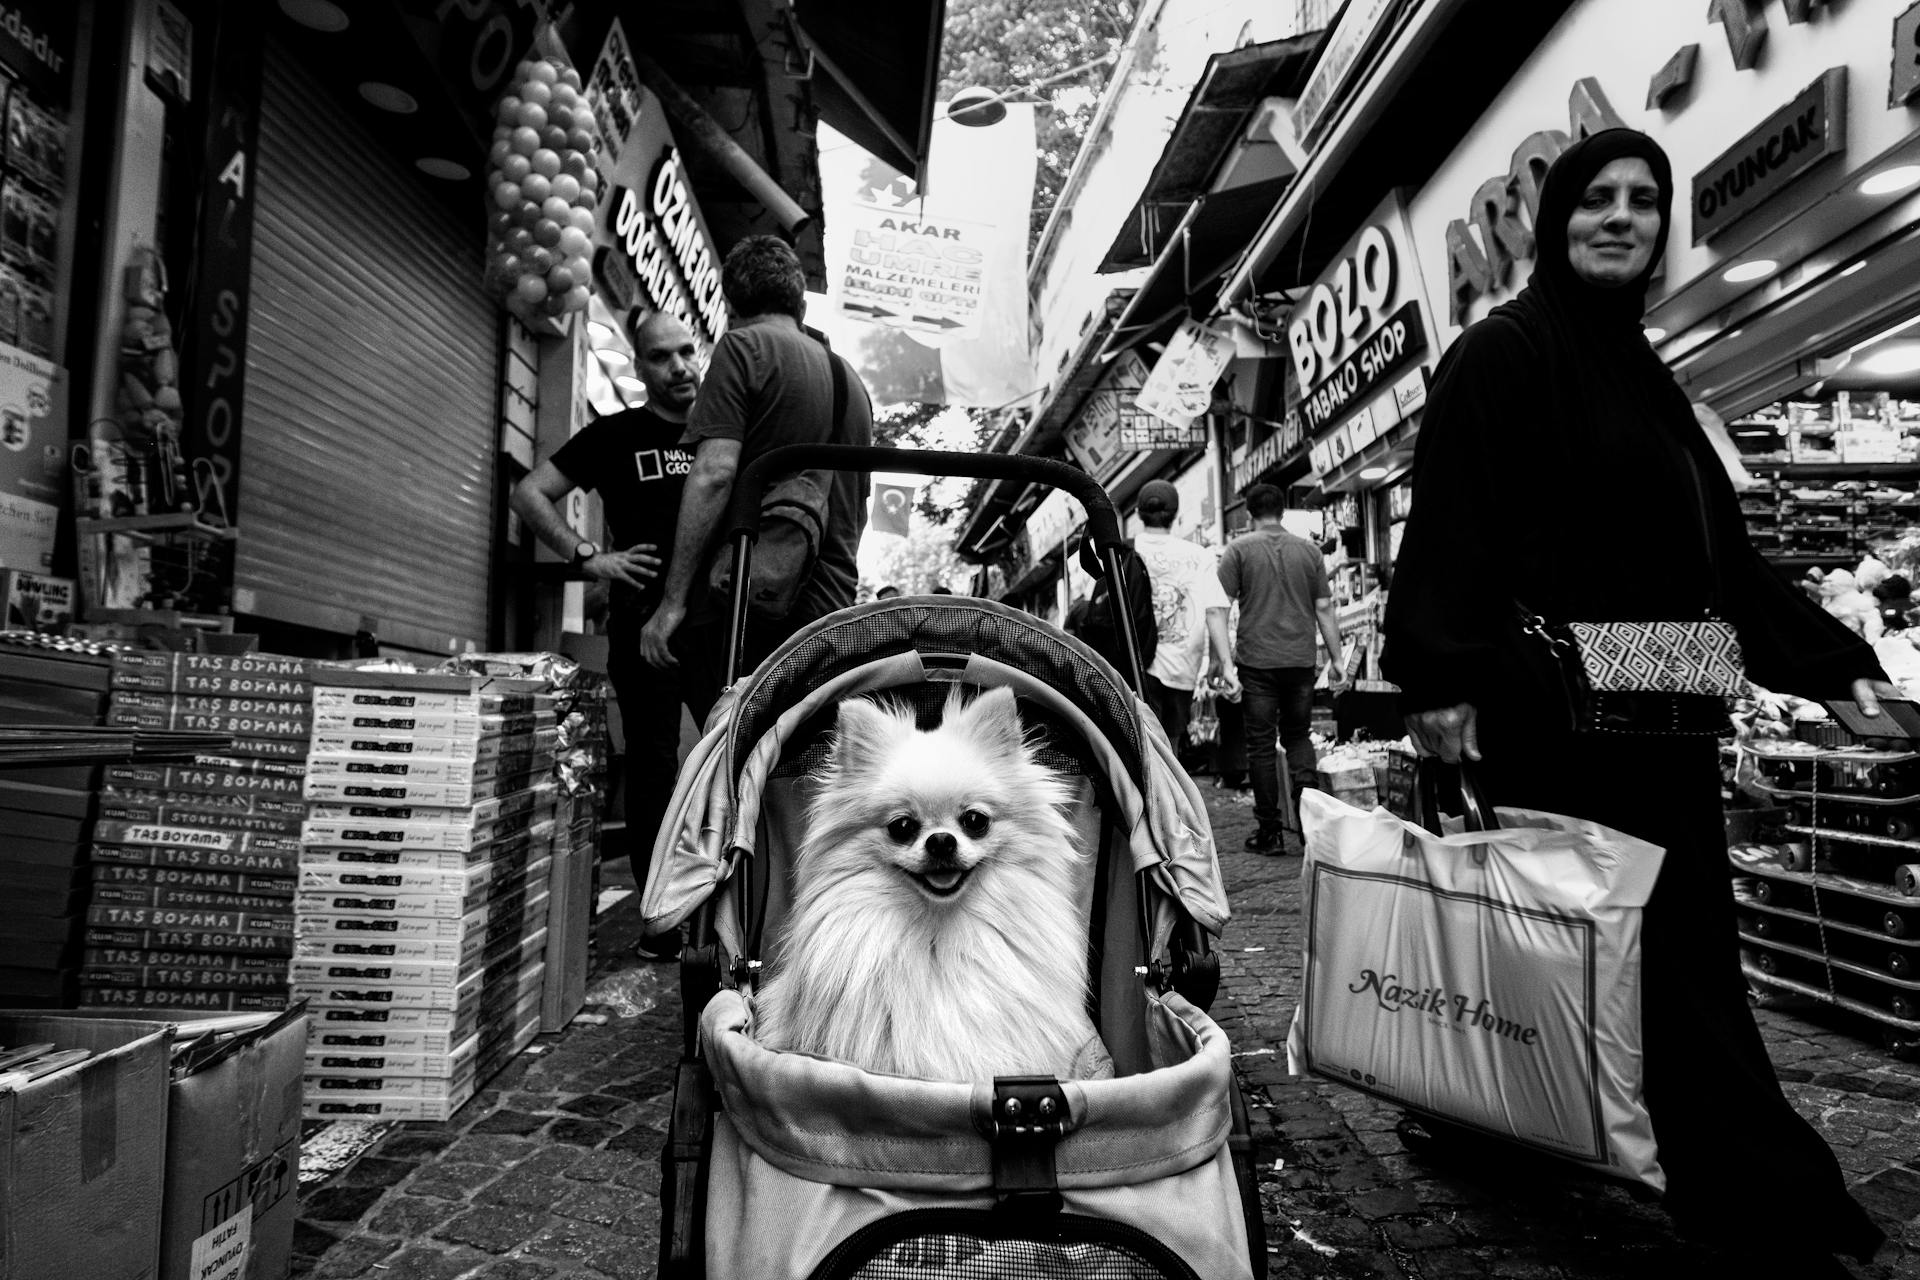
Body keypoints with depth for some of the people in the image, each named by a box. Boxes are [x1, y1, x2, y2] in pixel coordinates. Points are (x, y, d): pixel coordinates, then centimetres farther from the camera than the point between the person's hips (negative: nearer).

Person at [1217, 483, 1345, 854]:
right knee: (1299, 736, 18)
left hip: (1256, 660, -3)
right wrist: (1335, 659, 13)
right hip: (1301, 659, 3)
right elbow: (1324, 608, 8)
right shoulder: (1309, 550, 8)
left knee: (1262, 744, 4)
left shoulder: (1239, 549, -1)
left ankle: (1270, 831, 8)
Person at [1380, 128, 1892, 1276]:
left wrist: (1838, 661, 17)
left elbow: (1718, 549, 22)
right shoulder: (1504, 352, -3)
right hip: (1553, 714, -8)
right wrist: (1441, 676, -25)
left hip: (1661, 716, 8)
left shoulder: (1643, 373, 21)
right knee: (1671, 959, -4)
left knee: (1683, 954, 11)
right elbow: (1454, 522, -15)